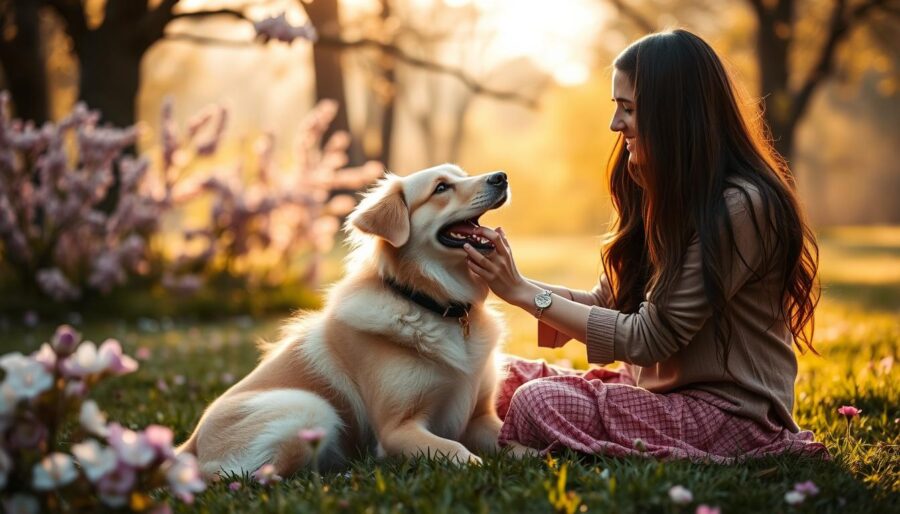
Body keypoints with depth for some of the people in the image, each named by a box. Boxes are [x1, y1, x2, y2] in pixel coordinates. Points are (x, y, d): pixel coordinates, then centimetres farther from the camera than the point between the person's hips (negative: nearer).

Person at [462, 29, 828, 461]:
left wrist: (524, 292, -15)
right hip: (659, 387, 9)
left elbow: (647, 338, -19)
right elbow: (607, 302, 10)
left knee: (540, 403, -26)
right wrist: (507, 281, -4)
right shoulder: (671, 196, 10)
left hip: (731, 413, -9)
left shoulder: (740, 207, -20)